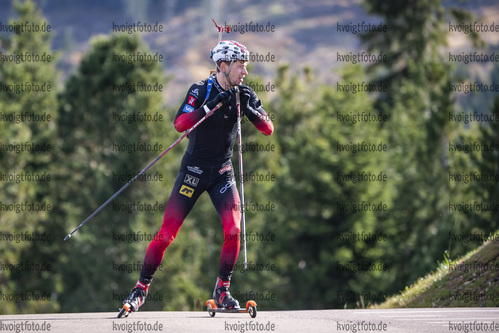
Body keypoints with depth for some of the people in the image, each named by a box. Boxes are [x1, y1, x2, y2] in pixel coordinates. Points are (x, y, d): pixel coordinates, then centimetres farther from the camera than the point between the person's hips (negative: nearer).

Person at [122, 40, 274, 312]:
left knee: (233, 231, -13)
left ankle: (222, 290, 3)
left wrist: (249, 109, -22)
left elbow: (268, 129, -6)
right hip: (194, 170, -3)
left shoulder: (244, 94, 0)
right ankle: (141, 288, 8)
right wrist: (210, 106, -36)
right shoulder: (200, 91, -13)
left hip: (222, 172, 3)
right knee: (167, 233, -5)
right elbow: (180, 124, -27)